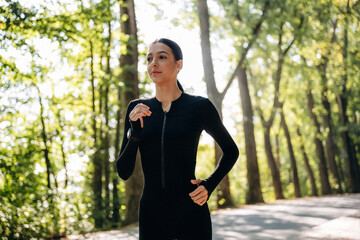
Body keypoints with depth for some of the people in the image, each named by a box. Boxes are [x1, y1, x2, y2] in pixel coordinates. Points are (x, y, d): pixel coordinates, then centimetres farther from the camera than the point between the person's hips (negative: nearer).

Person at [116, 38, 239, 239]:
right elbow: (124, 172, 0)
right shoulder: (137, 109, 2)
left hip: (191, 215, -2)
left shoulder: (199, 107, -5)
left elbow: (231, 151, 10)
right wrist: (135, 132, -13)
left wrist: (209, 185, -4)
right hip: (151, 215, 2)